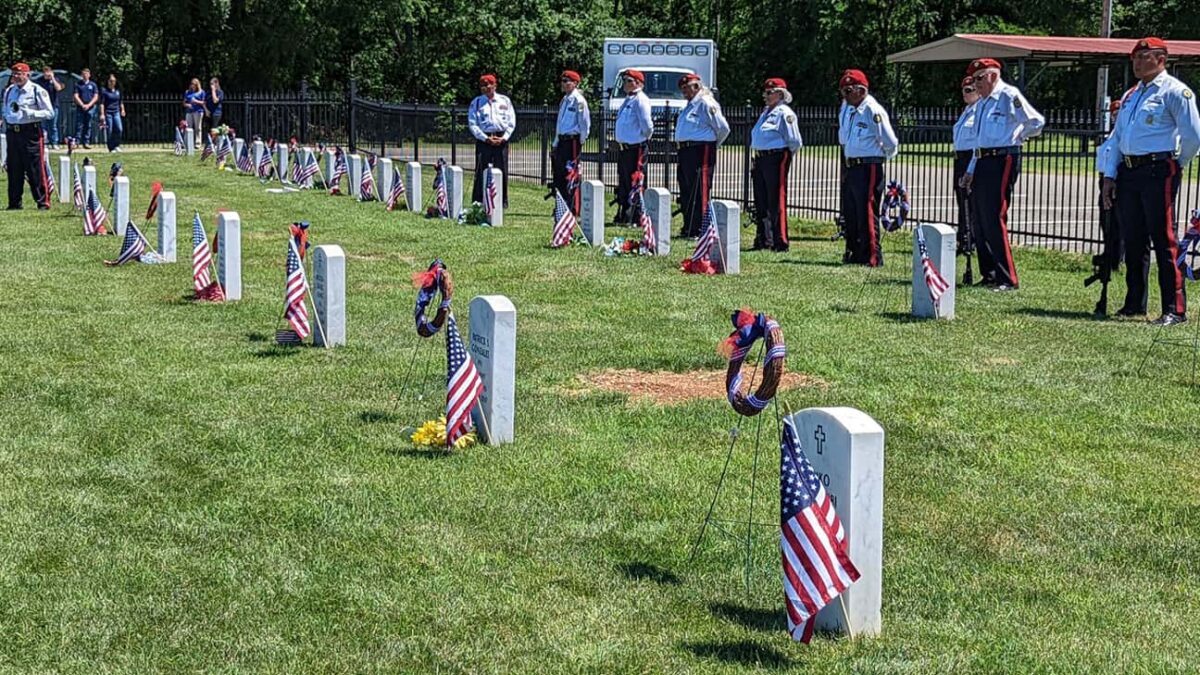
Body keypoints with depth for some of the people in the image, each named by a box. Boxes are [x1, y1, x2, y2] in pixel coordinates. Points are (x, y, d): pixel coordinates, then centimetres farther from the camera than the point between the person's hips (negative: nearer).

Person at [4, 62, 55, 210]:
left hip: (31, 133, -6)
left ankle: (43, 202, -1)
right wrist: (6, 129, 17)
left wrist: (30, 113, -18)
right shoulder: (9, 91, 13)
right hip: (12, 132, 6)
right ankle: (14, 202, 16)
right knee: (14, 170, 9)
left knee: (36, 170, -6)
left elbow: (49, 113, -7)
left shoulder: (37, 91, -5)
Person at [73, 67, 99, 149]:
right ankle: (76, 141, -7)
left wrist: (89, 105, -8)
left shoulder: (93, 85, 10)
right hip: (80, 108, -1)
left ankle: (86, 142, 4)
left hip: (90, 108, 1)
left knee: (88, 126, 2)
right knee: (79, 125, -5)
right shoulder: (78, 84, 8)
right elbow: (76, 96, 1)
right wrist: (82, 105, -11)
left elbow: (96, 97, 5)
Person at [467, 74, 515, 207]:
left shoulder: (505, 101, 9)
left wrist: (504, 138, -5)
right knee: (481, 171, -4)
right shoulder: (476, 102, 5)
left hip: (501, 140, 1)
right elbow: (472, 124, 0)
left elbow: (511, 122, 8)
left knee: (502, 171, 2)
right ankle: (478, 202, -1)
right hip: (483, 139, -1)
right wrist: (486, 138, -9)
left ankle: (502, 201, 10)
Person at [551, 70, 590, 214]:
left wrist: (581, 141, -9)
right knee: (559, 175, 11)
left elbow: (585, 123, -12)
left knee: (571, 175, -8)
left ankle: (574, 209, -5)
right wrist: (556, 143, 21)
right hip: (562, 141, 9)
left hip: (572, 141, -9)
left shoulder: (578, 100, -10)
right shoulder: (565, 100, 17)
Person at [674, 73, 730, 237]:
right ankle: (688, 228, 20)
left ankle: (700, 230, -6)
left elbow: (723, 128, -13)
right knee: (686, 192, 13)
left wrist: (713, 145, -1)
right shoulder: (689, 106, 19)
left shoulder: (706, 104, -10)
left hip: (701, 151, -10)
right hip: (685, 151, 10)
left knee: (699, 193, -8)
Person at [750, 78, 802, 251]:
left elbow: (795, 142, -12)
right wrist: (757, 158, 16)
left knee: (777, 202, -8)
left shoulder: (784, 113, -10)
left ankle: (780, 242, -4)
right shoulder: (766, 112, 18)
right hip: (761, 160, 9)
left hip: (776, 160, -9)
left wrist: (784, 156, 0)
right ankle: (763, 240, 20)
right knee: (761, 203, 12)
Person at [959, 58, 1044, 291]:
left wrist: (1018, 137, 7)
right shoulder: (982, 102, 19)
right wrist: (971, 170, 20)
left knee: (994, 220, -13)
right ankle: (989, 275, 19)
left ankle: (1007, 279, -9)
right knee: (978, 221, 10)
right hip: (982, 162, 9)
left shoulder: (1009, 96, -8)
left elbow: (1036, 122, -9)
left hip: (1002, 161, -9)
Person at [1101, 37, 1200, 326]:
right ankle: (1134, 303, 19)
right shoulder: (1130, 96, 21)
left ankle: (1174, 309, -10)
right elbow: (1116, 138, 22)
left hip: (1157, 170, -8)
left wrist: (1177, 164, 2)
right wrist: (1109, 176, 13)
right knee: (1133, 242, 11)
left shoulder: (1174, 92, -4)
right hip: (1127, 172, 8)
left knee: (1164, 240, -10)